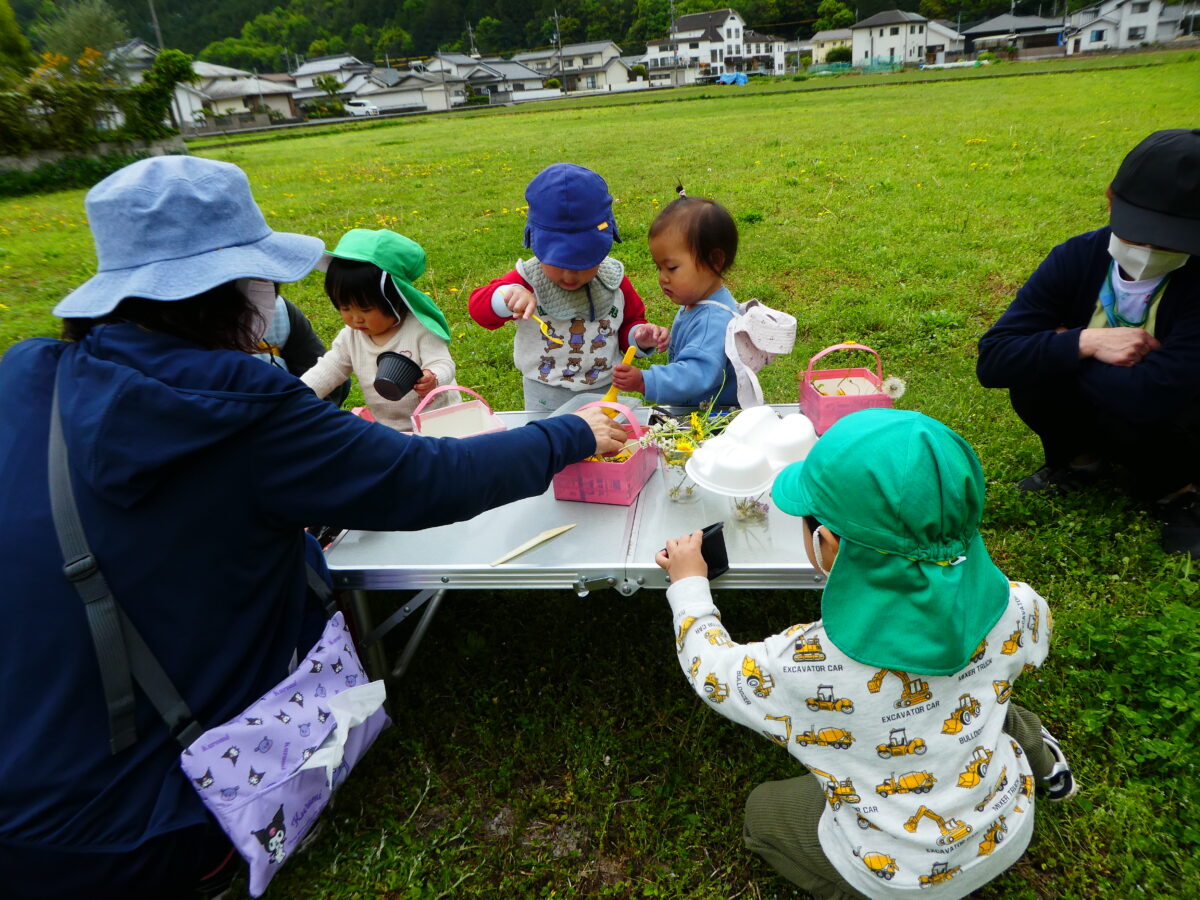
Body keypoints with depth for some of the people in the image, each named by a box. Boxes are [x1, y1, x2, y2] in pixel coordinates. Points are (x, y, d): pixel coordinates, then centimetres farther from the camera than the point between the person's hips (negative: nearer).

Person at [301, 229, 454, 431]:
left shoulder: (420, 329, -13)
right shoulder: (350, 337, 3)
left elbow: (443, 364, -17)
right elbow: (328, 370, 7)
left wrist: (432, 380, -41)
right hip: (386, 430, 5)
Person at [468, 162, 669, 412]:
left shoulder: (614, 281, -4)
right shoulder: (528, 281, -10)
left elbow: (630, 322, 11)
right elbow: (478, 305, -15)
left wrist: (640, 336, -12)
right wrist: (509, 295, -35)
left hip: (606, 393, 2)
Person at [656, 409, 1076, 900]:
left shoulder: (805, 667, -37)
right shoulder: (1014, 611, -26)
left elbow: (712, 671, -14)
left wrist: (689, 583, 1)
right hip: (1008, 831, 5)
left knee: (763, 810, 23)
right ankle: (1037, 758, 41)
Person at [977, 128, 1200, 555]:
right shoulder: (1078, 258, -18)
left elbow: (1152, 397, -41)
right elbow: (992, 359, -23)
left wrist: (1059, 347, -27)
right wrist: (1084, 342, -35)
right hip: (1097, 410, 3)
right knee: (1028, 369, -24)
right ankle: (1078, 459, 7)